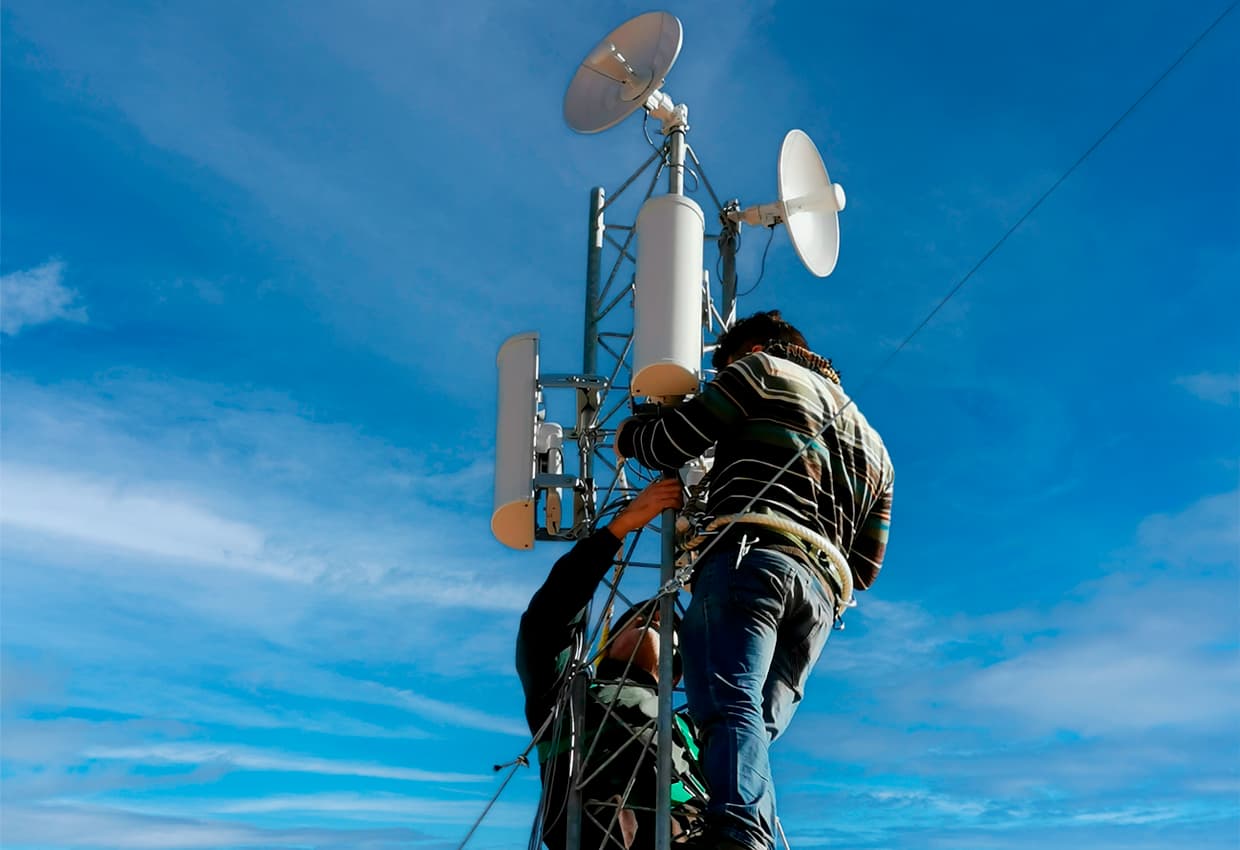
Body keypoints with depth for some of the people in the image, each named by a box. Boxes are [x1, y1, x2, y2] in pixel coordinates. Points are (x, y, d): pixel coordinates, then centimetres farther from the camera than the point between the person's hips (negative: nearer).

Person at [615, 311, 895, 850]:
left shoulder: (763, 370, 18)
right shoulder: (872, 445, 36)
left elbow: (671, 444, 9)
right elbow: (865, 566, 29)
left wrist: (628, 436, 30)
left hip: (754, 553, -7)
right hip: (823, 589, 7)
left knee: (729, 704, -24)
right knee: (756, 725, 1)